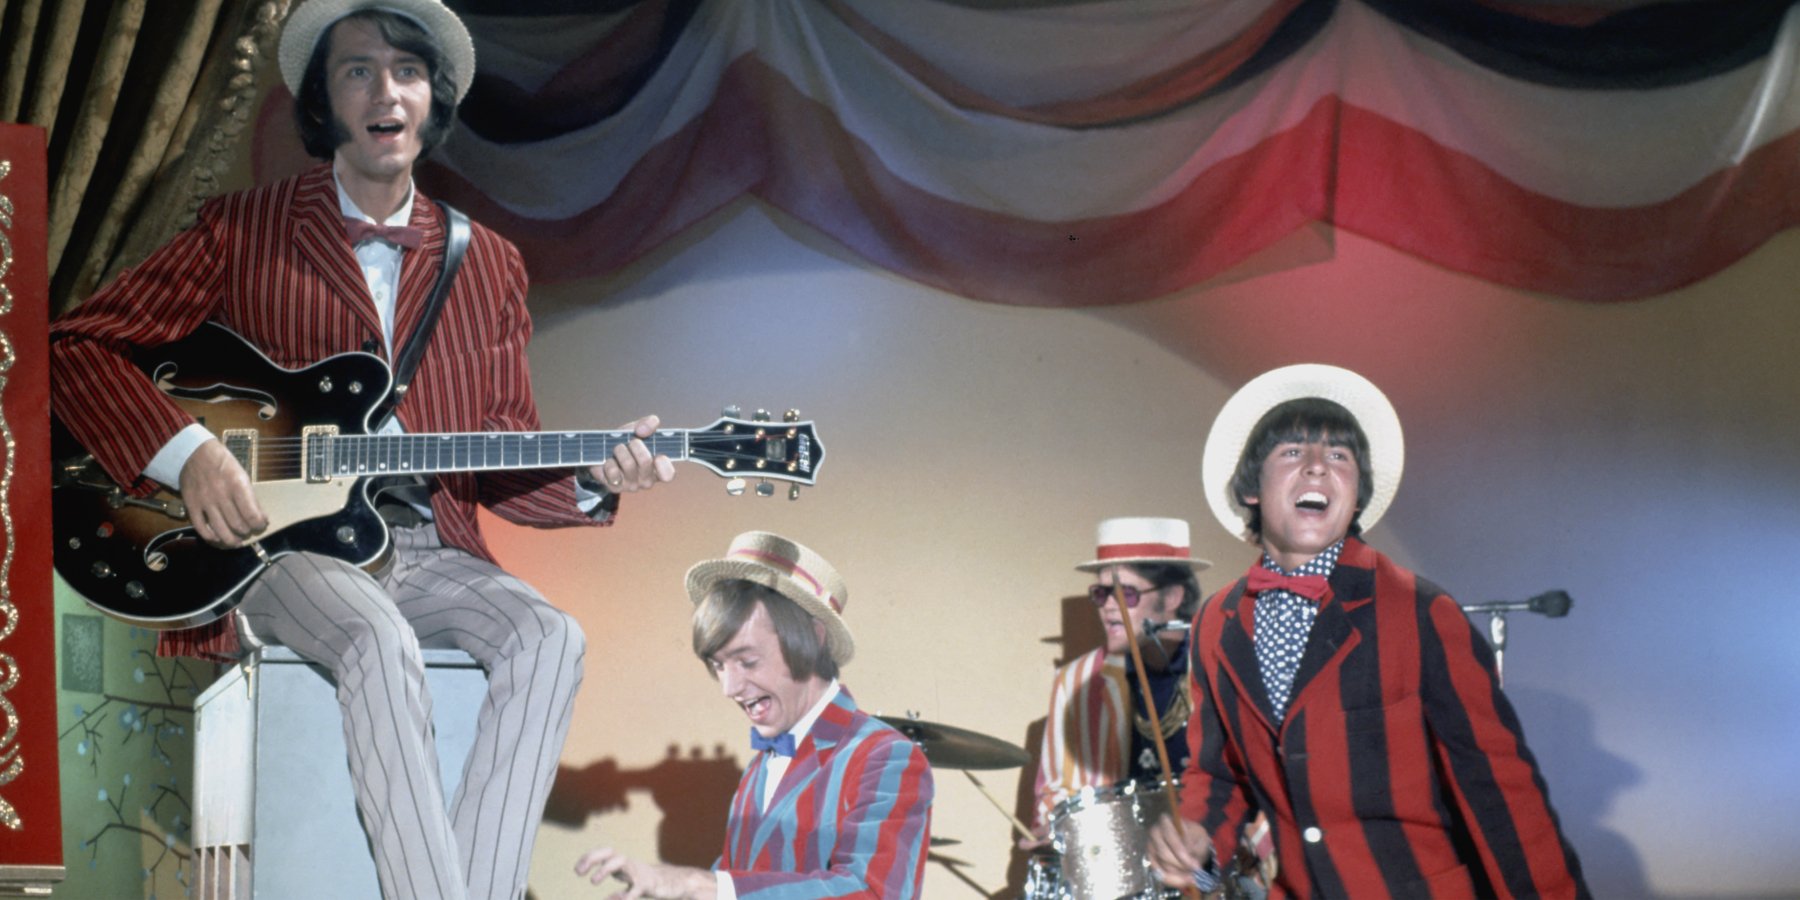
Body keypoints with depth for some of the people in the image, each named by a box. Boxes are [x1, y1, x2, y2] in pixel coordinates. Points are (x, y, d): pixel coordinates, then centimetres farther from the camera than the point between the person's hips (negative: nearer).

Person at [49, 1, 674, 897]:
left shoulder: (489, 266, 15)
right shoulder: (240, 231, 5)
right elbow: (78, 345, 1)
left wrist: (591, 480, -8)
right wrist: (186, 453, -14)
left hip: (429, 552, 4)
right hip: (280, 546, -4)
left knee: (548, 638, -25)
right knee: (380, 643, -34)